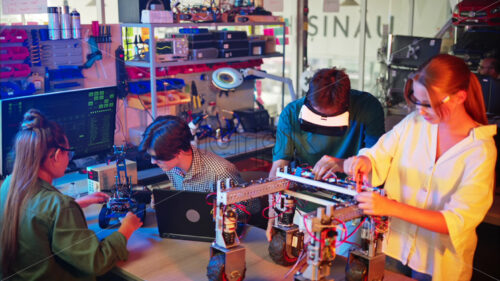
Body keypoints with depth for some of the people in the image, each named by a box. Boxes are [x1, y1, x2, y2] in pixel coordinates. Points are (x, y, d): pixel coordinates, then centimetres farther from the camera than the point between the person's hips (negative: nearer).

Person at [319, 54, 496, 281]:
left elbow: (457, 221, -23)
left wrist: (392, 207, -34)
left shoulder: (481, 150, -17)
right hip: (394, 245, 3)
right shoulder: (414, 123, -5)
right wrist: (364, 162, -25)